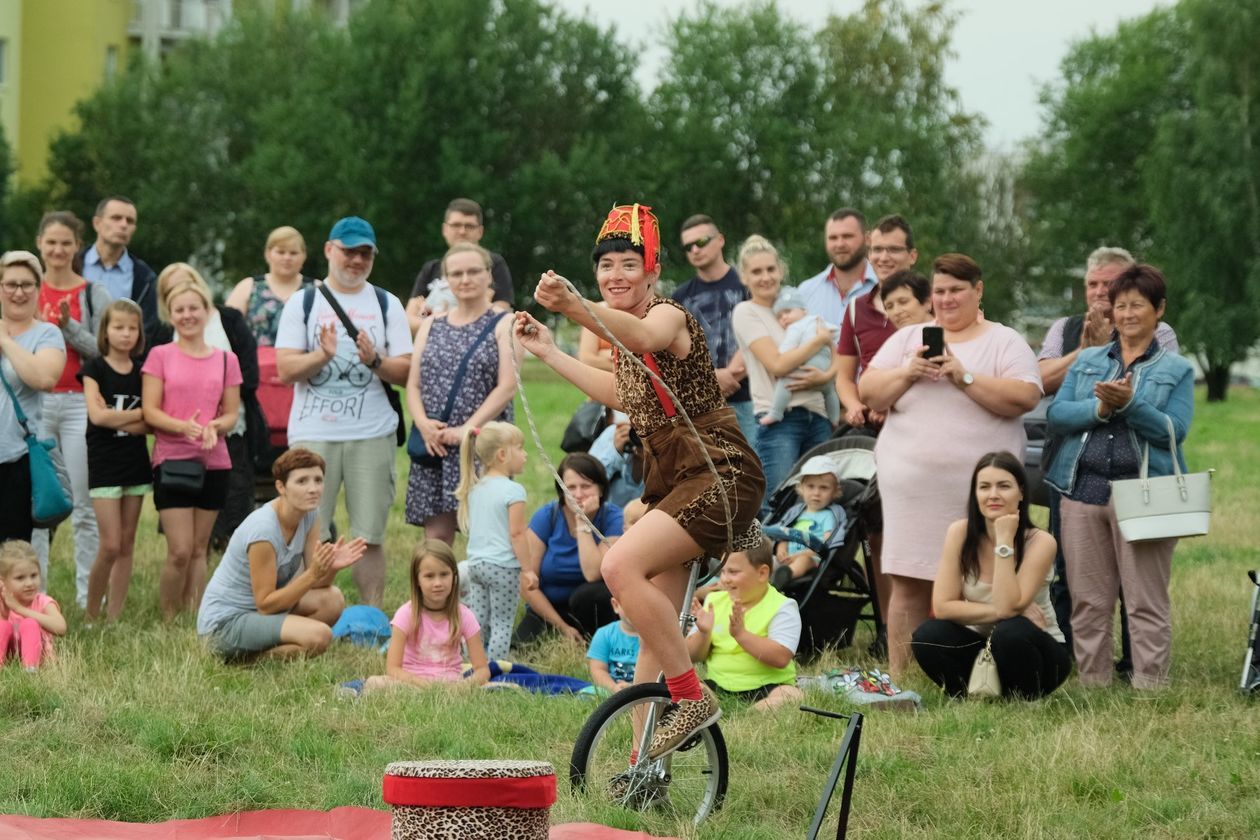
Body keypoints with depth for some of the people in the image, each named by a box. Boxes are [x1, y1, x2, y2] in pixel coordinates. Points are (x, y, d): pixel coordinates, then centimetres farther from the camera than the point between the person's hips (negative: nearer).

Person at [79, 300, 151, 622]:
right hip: (104, 465, -4)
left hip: (136, 464, 4)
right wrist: (140, 414, -10)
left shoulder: (142, 371, 7)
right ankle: (91, 616, 3)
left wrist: (118, 419, -16)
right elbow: (97, 415, -15)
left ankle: (114, 618, 9)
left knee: (127, 545, 4)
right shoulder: (94, 369, -3)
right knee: (110, 546, -10)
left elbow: (151, 424, -1)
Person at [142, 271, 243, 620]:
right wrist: (184, 427, -22)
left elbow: (231, 413, 8)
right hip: (171, 460, -3)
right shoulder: (160, 356, 2)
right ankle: (168, 623, 2)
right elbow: (150, 412, -4)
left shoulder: (226, 360, 8)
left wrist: (214, 427, -15)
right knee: (180, 552, -9)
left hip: (213, 463, 3)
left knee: (198, 550, 6)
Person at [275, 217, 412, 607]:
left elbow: (406, 372, 4)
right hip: (313, 434, -1)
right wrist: (321, 355, -19)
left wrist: (375, 361, -15)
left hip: (372, 435, 1)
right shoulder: (303, 303, 8)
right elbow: (286, 370, -1)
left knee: (370, 537, 1)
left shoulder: (387, 304, 10)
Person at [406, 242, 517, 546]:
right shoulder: (431, 327, 17)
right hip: (434, 446, 4)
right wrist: (423, 423, -8)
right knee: (436, 537, 0)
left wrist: (467, 429, -14)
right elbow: (413, 384, 12)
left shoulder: (503, 326, 4)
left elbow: (507, 386, -6)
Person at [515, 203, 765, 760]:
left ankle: (693, 698, -18)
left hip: (720, 475, -9)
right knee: (655, 631, 7)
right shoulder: (623, 331, 13)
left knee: (622, 566, -27)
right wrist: (549, 353, 34)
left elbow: (647, 336, -41)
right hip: (672, 479, 9)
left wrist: (576, 308, -58)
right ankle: (647, 762, 14)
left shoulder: (669, 314, -13)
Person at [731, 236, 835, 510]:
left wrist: (825, 376, -10)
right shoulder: (746, 313, 0)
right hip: (779, 418, -6)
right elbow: (777, 364, -12)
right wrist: (820, 340, -3)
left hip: (817, 415, 6)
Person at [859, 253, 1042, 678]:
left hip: (978, 487, -2)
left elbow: (1024, 398, -9)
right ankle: (898, 678, 4)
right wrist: (907, 373, -7)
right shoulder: (908, 338, 16)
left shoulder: (1005, 343, 6)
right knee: (909, 582, -1)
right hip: (911, 480, 2)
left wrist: (964, 377, -14)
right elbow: (868, 392, 9)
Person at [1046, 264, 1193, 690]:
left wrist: (1129, 403, -20)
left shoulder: (1176, 370, 8)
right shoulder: (1087, 361, 16)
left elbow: (1173, 429, -6)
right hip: (1084, 490, 3)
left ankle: (1150, 687, 0)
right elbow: (1056, 415, 3)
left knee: (1147, 603, -3)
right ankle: (1092, 687, 13)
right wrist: (1099, 408, -15)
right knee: (1087, 601, 6)